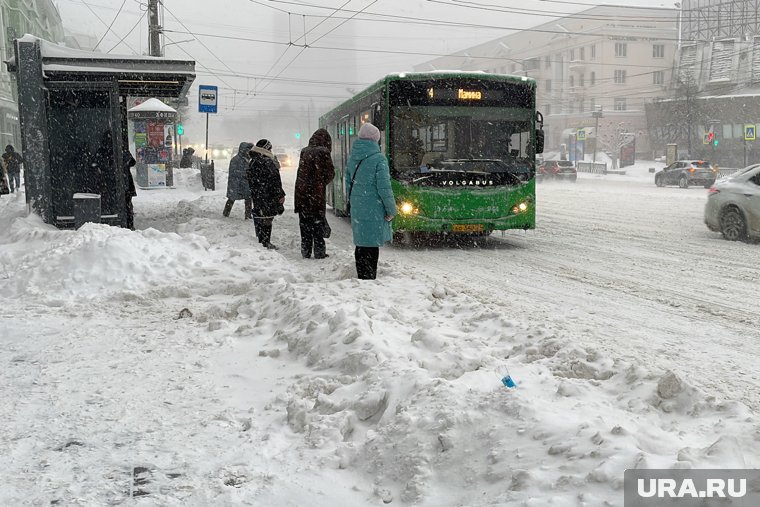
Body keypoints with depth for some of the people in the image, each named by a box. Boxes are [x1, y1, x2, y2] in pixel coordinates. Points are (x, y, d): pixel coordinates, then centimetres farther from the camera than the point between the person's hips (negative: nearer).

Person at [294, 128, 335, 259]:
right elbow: (330, 173, -6)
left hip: (302, 192, 5)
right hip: (317, 193, -5)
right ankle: (319, 251, 6)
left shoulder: (304, 152, 7)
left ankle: (306, 251, 15)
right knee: (318, 223, 4)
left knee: (305, 223, 11)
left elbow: (301, 172, 10)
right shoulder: (323, 152, -9)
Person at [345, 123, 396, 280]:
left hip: (357, 210, 7)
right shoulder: (378, 159, -13)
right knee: (371, 247, -2)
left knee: (361, 245, 15)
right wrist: (391, 210, -5)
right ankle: (369, 279, 1)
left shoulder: (352, 158, 7)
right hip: (374, 210, -6)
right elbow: (384, 187, -14)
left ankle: (362, 278, 24)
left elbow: (348, 183, 14)